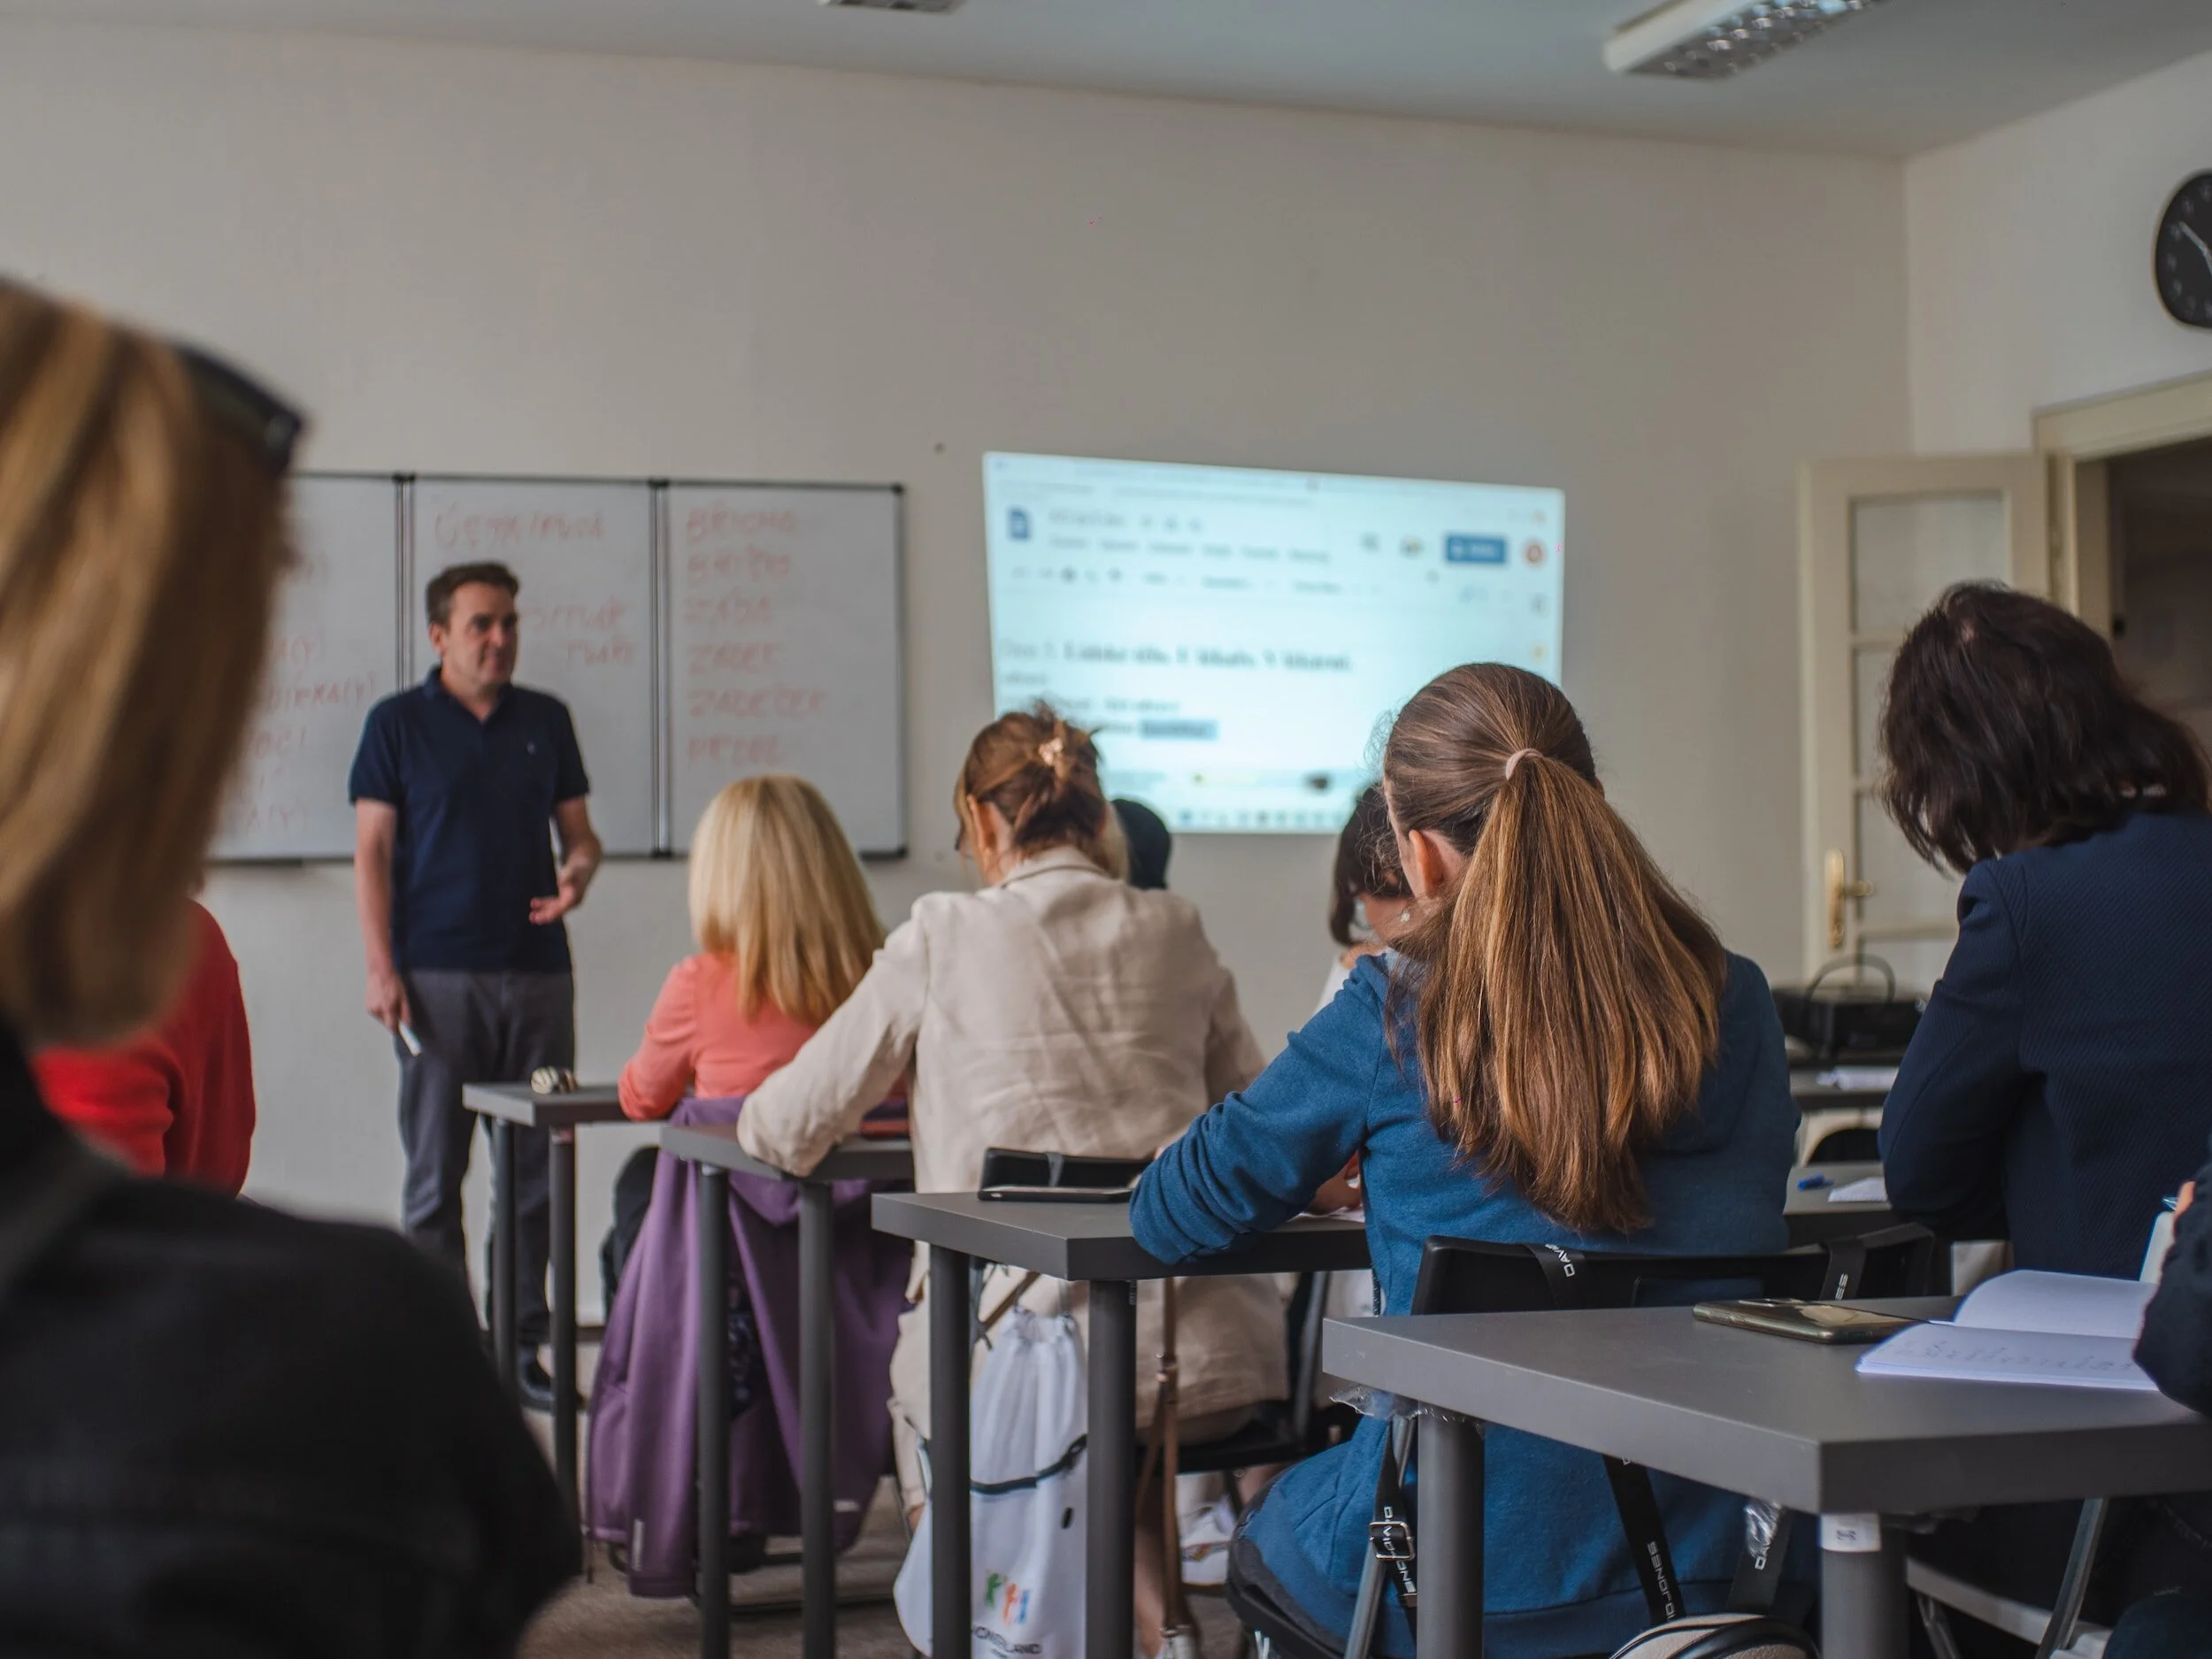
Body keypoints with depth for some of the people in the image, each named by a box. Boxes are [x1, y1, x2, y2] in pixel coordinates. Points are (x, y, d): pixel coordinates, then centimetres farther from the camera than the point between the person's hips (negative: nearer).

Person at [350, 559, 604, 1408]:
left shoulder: (546, 720, 13)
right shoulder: (398, 723, 4)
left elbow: (577, 829, 18)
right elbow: (372, 852, 1)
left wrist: (578, 871, -6)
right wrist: (381, 968, -8)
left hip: (538, 971, 3)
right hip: (438, 976, -3)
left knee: (538, 1169, 3)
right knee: (435, 1172, 0)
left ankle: (524, 1344, 10)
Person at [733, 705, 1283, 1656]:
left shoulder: (943, 936, 0)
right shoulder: (1178, 935, 9)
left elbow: (784, 1131, 6)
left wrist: (764, 1123, 29)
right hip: (1211, 1373, 4)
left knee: (917, 1393, 30)